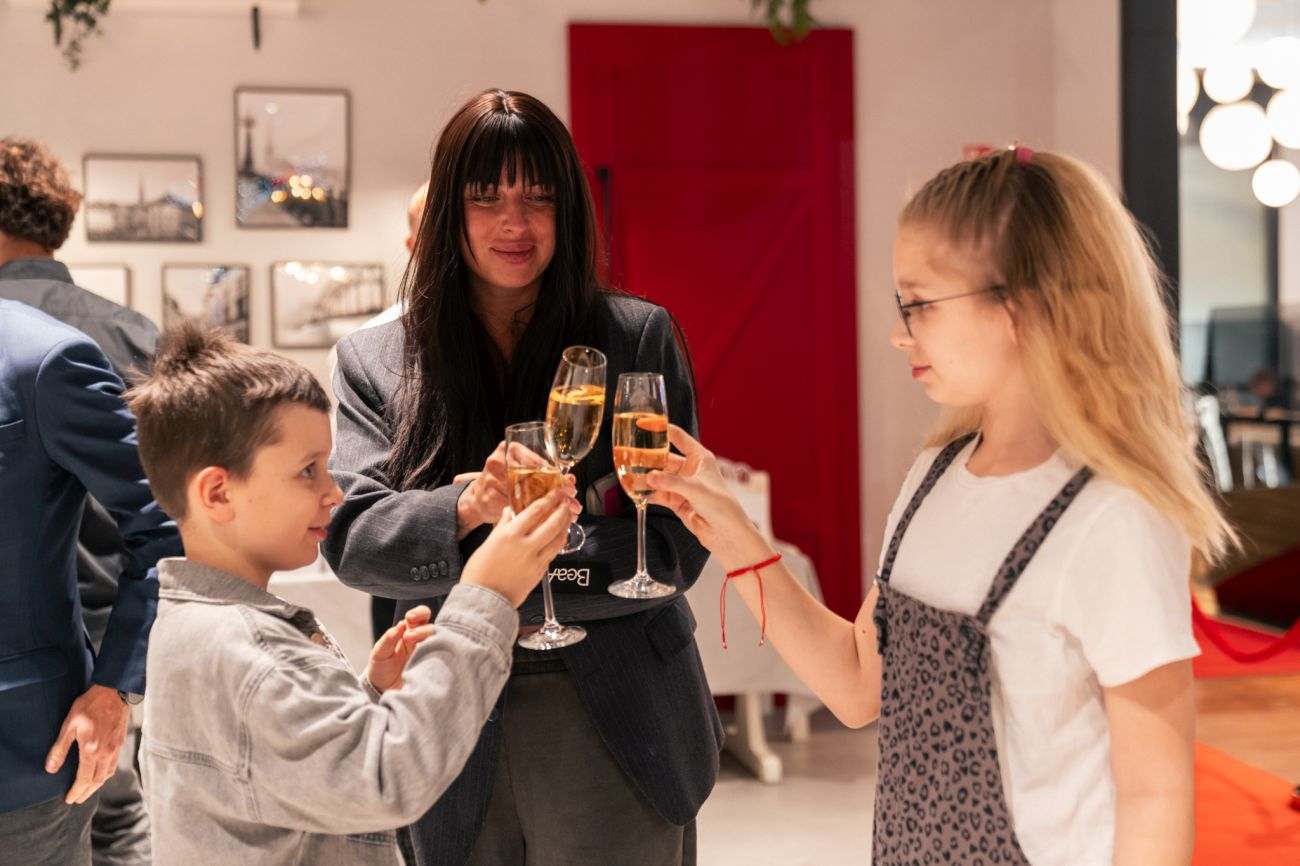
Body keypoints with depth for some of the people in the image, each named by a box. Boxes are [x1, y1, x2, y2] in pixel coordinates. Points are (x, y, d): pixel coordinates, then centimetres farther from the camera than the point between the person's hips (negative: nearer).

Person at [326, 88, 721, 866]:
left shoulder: (639, 337, -1)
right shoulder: (375, 360, 4)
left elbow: (674, 543, -6)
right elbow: (351, 535, -7)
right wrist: (467, 509, -25)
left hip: (611, 723, -1)